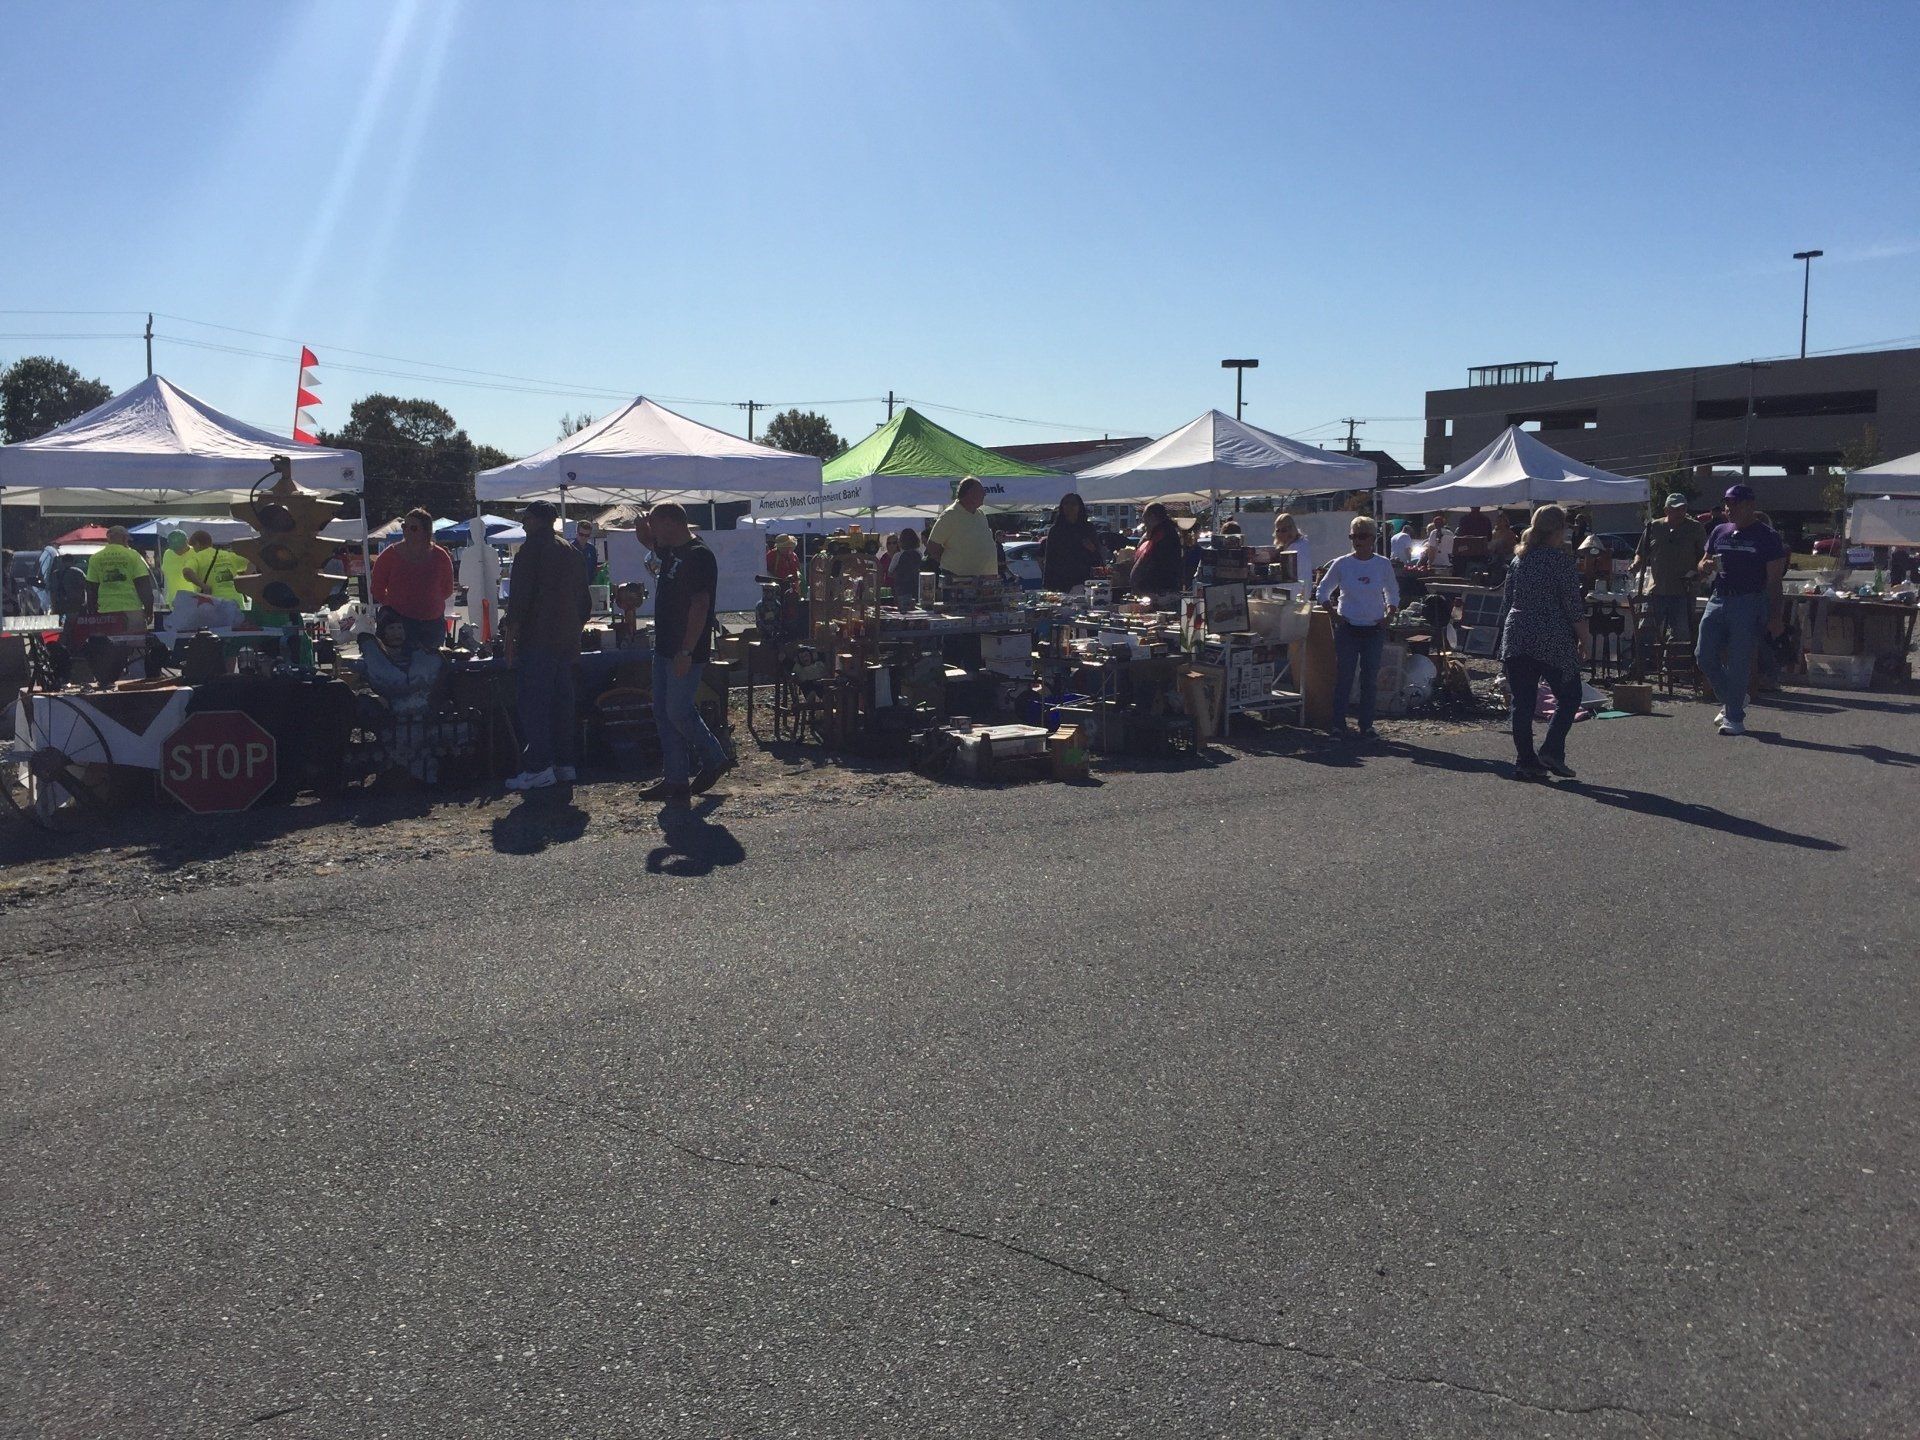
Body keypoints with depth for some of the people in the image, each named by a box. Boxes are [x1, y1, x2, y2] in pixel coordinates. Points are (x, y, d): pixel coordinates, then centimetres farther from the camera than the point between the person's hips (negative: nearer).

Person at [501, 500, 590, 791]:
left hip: (536, 642, -8)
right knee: (562, 702, 11)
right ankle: (565, 764, 12)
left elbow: (518, 600, -14)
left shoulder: (531, 551, -8)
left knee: (531, 704, -5)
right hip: (567, 642, 8)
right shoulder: (572, 553, 15)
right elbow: (584, 603, 18)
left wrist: (510, 638, -12)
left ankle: (539, 767, -7)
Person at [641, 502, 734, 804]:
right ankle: (675, 780, 14)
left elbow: (700, 606, -23)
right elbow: (653, 546, 36)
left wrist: (686, 652, -25)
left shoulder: (699, 556, -17)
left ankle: (716, 759, 16)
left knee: (679, 713, -5)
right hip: (664, 648, 10)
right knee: (664, 715, 9)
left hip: (686, 653, -10)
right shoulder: (671, 552, 12)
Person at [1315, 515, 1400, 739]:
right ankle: (1338, 724, 8)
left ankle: (1366, 725, 11)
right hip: (1347, 629, -1)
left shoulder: (1383, 564, 1)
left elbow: (1393, 595, 13)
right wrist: (1335, 615, -5)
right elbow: (1322, 592, 6)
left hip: (1374, 630, 1)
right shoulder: (1341, 564, -2)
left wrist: (1387, 617, -2)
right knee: (1344, 677, 0)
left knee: (1370, 679, 3)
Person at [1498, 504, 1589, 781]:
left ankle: (1525, 761, 6)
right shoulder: (1561, 560, -8)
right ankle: (1551, 751, -3)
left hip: (1516, 638, 6)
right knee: (1569, 697, 9)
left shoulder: (1519, 559, 10)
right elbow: (1574, 606, -10)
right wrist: (1584, 637, 0)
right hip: (1553, 641, -5)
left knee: (1522, 703, 6)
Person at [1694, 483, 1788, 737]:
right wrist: (1707, 566, -5)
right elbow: (1702, 564, 22)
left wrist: (1775, 616, -11)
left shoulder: (1767, 537, -2)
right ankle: (1731, 700, 23)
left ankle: (1735, 718, 2)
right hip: (1718, 600, 6)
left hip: (1749, 604, -6)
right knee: (1704, 655, 1)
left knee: (1738, 662, -6)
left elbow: (1774, 580, -5)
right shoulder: (1719, 532, 14)